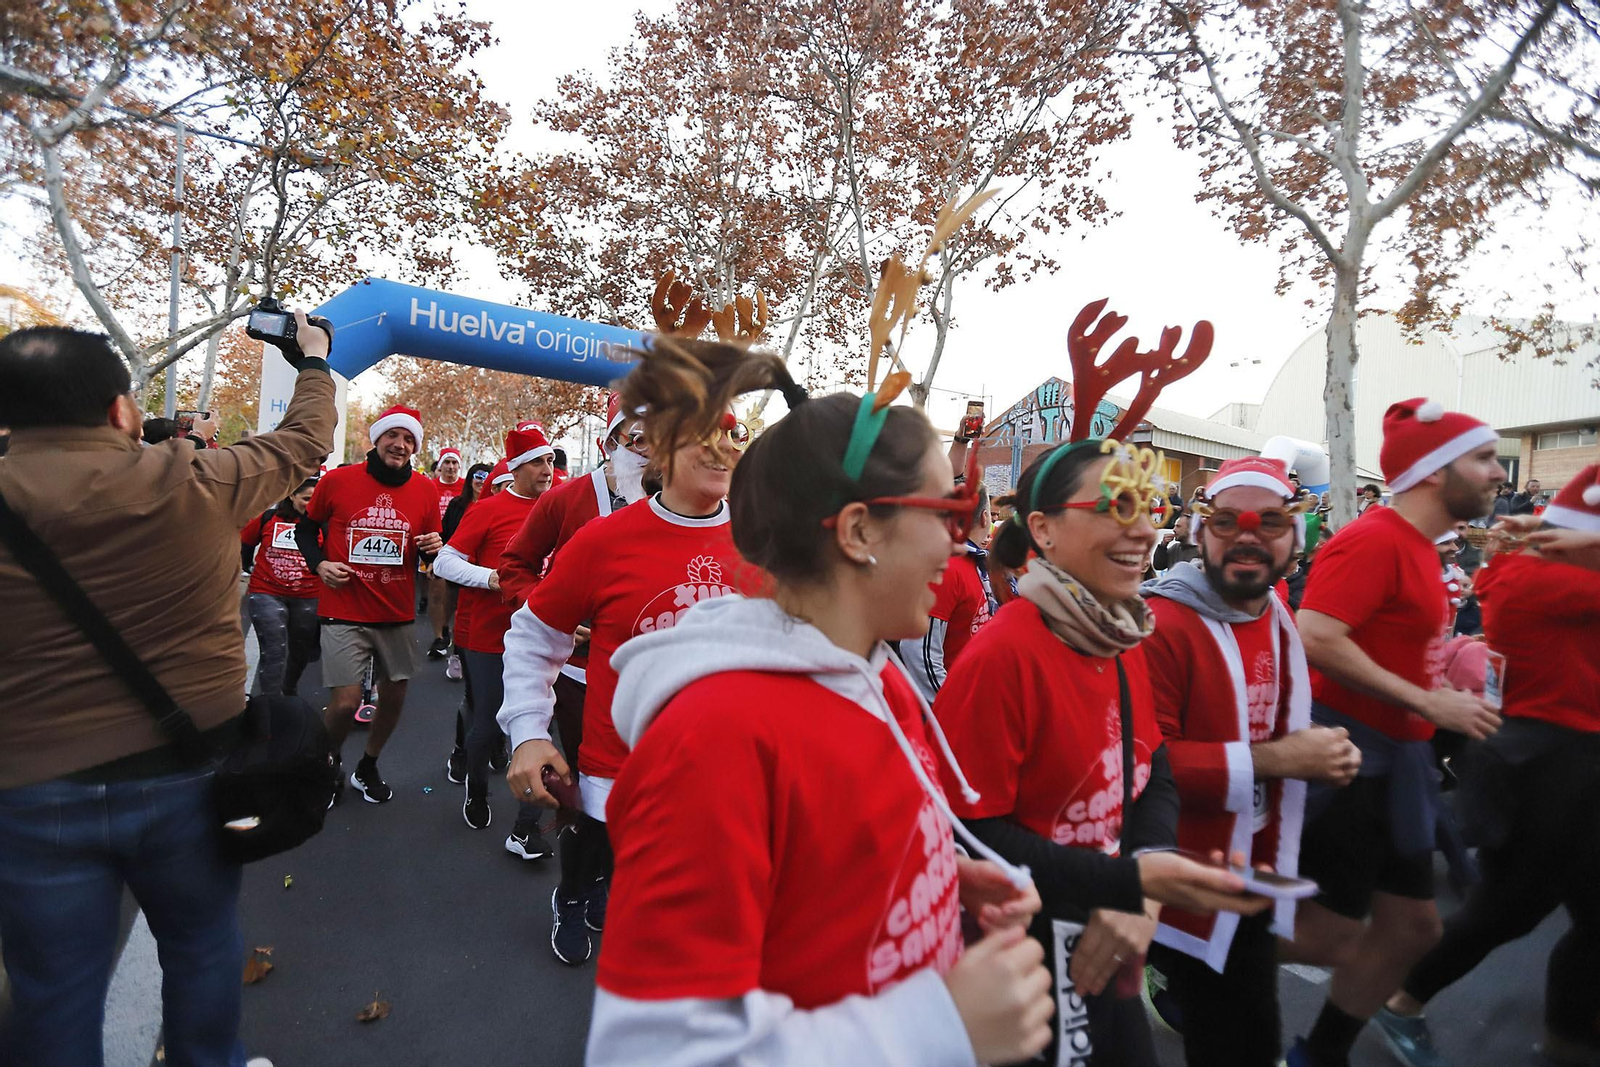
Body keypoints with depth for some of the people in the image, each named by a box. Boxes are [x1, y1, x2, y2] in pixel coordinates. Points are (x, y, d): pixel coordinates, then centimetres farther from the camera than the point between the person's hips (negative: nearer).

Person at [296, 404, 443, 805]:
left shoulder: (425, 490, 1)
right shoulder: (337, 480, -4)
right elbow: (306, 528, 11)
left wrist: (433, 547, -10)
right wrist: (319, 563, -5)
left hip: (397, 613, 3)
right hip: (344, 611, -3)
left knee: (394, 695, 10)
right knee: (345, 701, -7)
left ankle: (367, 767, 37)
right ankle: (329, 762, 26)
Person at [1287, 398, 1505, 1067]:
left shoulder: (1418, 546, 12)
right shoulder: (1374, 539, -18)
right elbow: (1316, 639, -29)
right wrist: (1427, 703, -21)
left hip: (1394, 754, 10)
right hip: (1348, 752, -10)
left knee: (1413, 926, 18)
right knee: (1329, 937, -2)